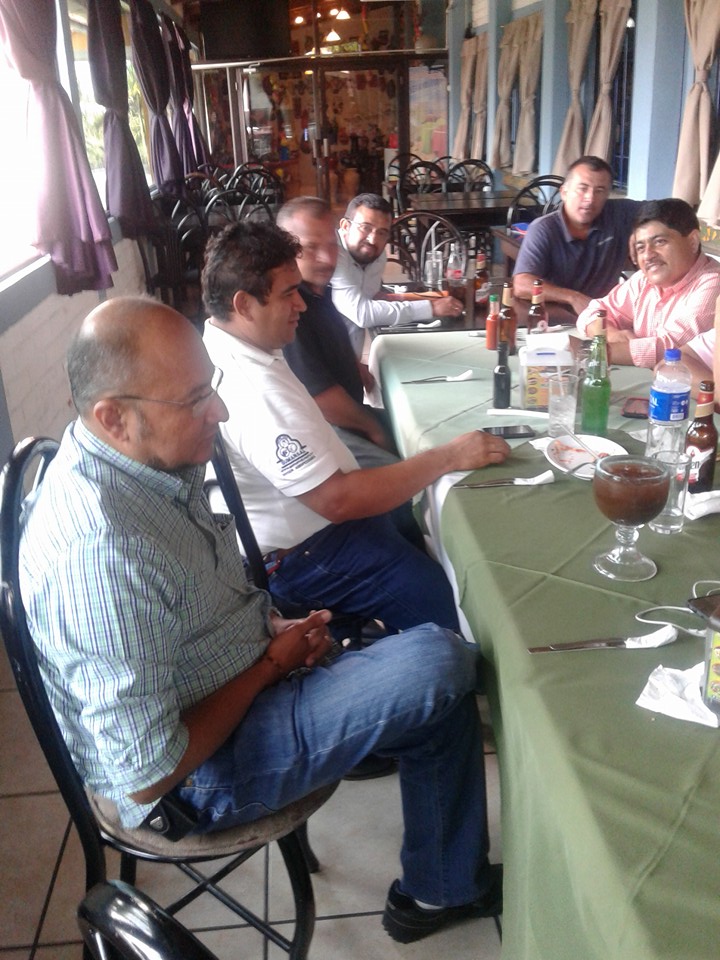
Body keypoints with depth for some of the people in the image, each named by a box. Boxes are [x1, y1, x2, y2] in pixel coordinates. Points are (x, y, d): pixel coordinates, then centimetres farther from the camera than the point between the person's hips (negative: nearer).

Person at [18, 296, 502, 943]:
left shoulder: (151, 462, -4)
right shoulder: (102, 550, -33)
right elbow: (147, 776, -27)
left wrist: (275, 630, -3)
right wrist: (271, 663, -16)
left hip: (245, 682, 9)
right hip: (201, 772, -9)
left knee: (440, 685, 9)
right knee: (440, 666, -20)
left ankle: (437, 889, 25)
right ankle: (447, 889, 7)